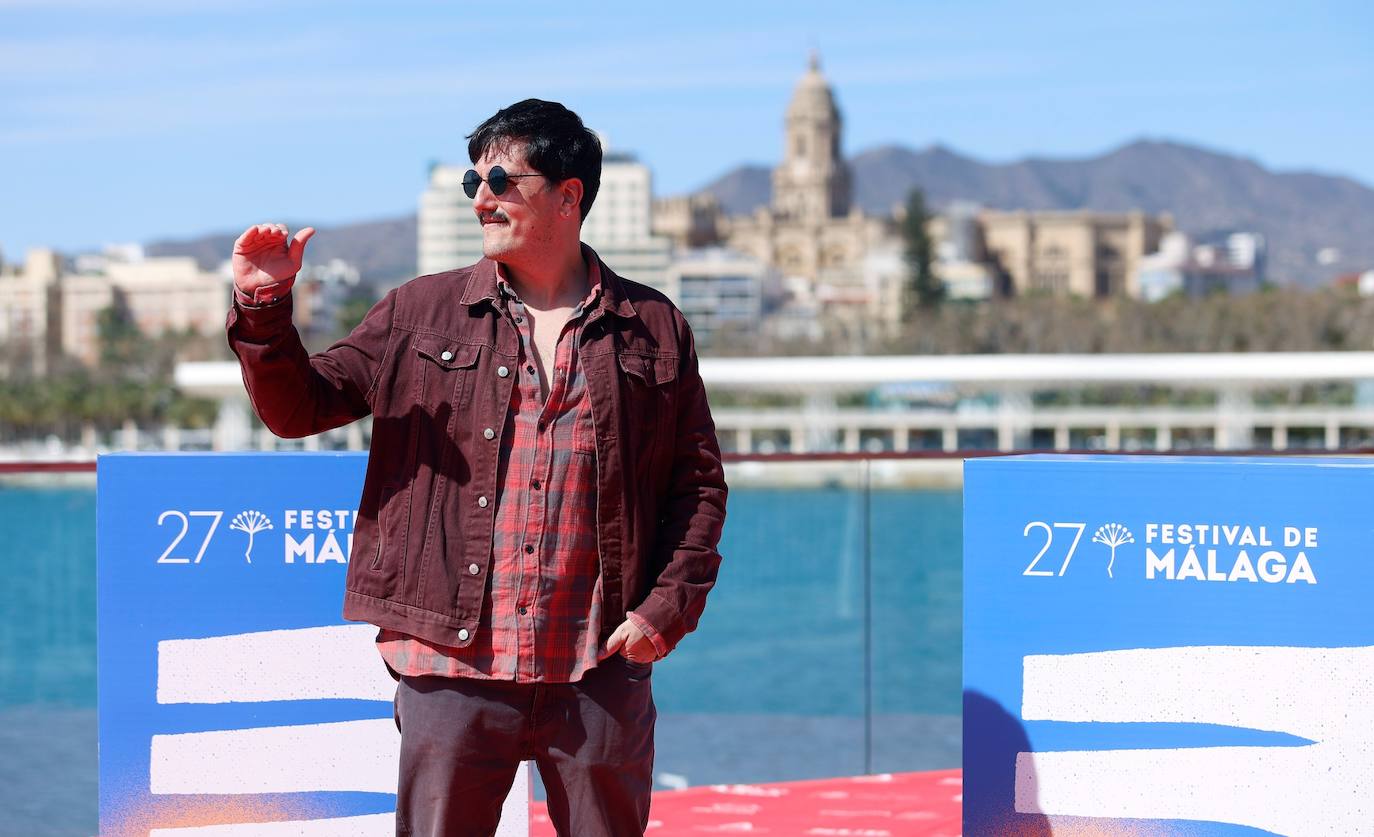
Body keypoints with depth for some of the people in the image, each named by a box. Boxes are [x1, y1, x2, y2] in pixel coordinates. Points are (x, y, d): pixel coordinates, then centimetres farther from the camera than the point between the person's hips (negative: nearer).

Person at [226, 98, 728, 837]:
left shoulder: (654, 331, 7)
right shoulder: (421, 314, 8)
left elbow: (699, 483, 11)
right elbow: (299, 406, 7)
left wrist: (667, 607, -1)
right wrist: (262, 309, -9)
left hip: (601, 672, 0)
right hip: (453, 666, 0)